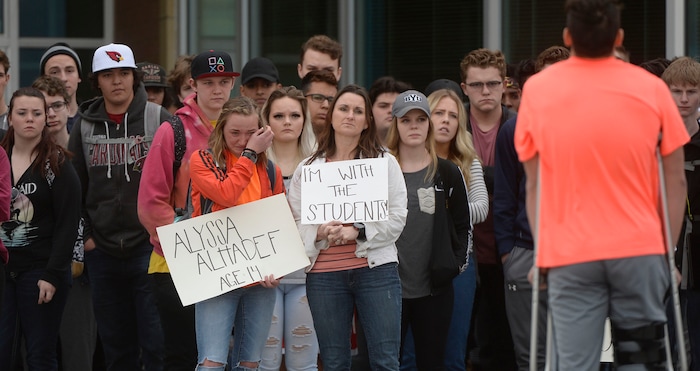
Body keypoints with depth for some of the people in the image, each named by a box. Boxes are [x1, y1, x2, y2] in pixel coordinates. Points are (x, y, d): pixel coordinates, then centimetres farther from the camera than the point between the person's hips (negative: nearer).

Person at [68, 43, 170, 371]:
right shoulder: (84, 127, 8)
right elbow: (74, 187, 13)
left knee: (156, 343, -5)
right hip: (102, 253, 4)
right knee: (115, 344, 10)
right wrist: (83, 235, 5)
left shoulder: (159, 119, -2)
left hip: (150, 248, -4)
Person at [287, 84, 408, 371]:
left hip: (376, 270, -2)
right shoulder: (307, 168, 11)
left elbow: (397, 218, 0)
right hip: (324, 275, 2)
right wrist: (318, 233, -14)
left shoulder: (385, 163, 7)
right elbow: (294, 223, 7)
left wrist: (358, 232, -14)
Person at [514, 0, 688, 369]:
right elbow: (675, 182, 4)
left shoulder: (537, 90, 2)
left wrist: (542, 251, 12)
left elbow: (533, 184, 5)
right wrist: (668, 249, 12)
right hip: (640, 249, 0)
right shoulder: (651, 88, 1)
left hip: (569, 255, 0)